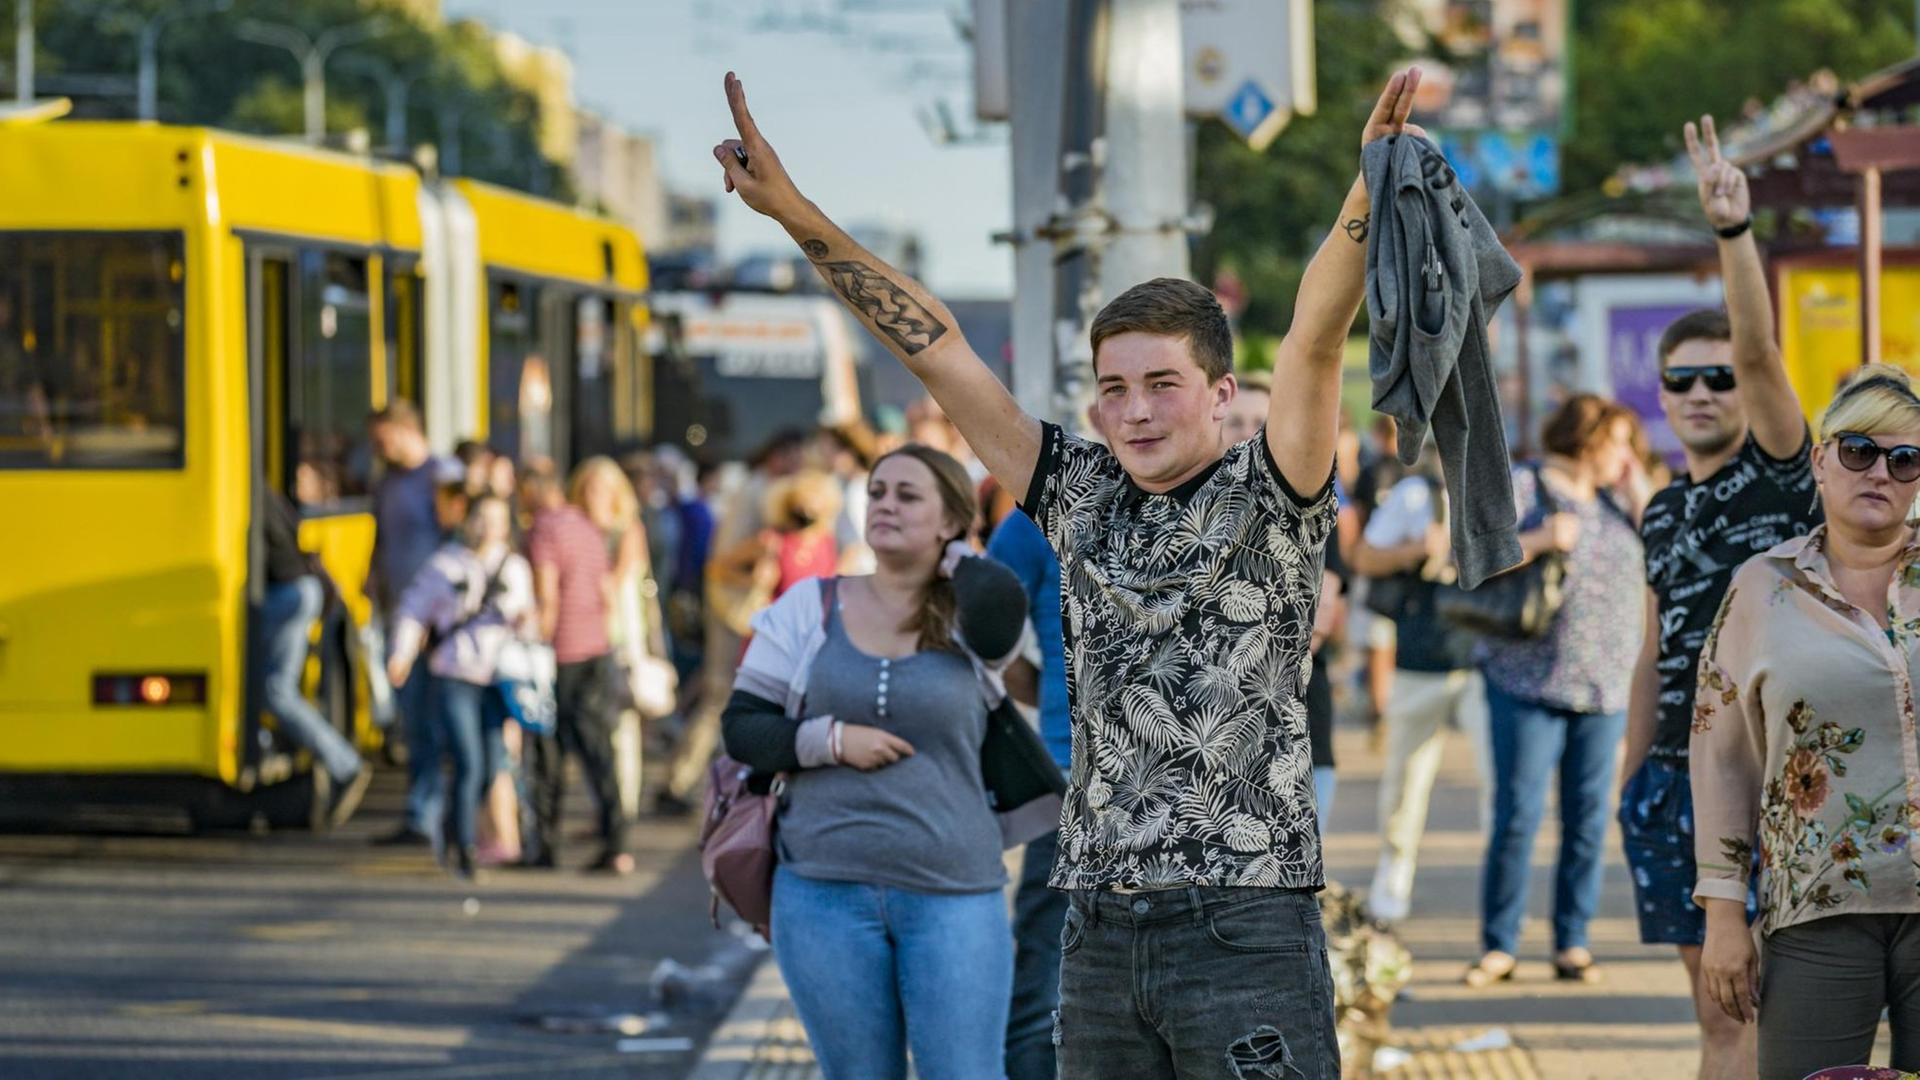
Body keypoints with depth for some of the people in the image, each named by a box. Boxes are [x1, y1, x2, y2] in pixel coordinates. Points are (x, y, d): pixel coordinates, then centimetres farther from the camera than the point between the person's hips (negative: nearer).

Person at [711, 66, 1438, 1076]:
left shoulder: (1268, 498, 0)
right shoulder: (1080, 497, 12)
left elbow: (1314, 341, -17)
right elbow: (937, 351, 10)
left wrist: (1367, 197, -33)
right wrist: (792, 211, 7)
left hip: (1245, 926, -5)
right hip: (1098, 929, 5)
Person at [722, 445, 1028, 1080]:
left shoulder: (967, 620, 4)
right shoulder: (809, 609, 7)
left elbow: (999, 611, -21)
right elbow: (742, 728, 7)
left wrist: (951, 556, 0)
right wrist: (831, 740, -11)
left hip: (951, 898, -2)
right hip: (826, 893, 2)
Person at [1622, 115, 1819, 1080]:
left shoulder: (1779, 474, -3)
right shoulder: (1663, 512, 16)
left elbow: (1759, 349, -20)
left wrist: (1734, 230, -32)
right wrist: (1630, 780, 18)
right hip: (1676, 773, 7)